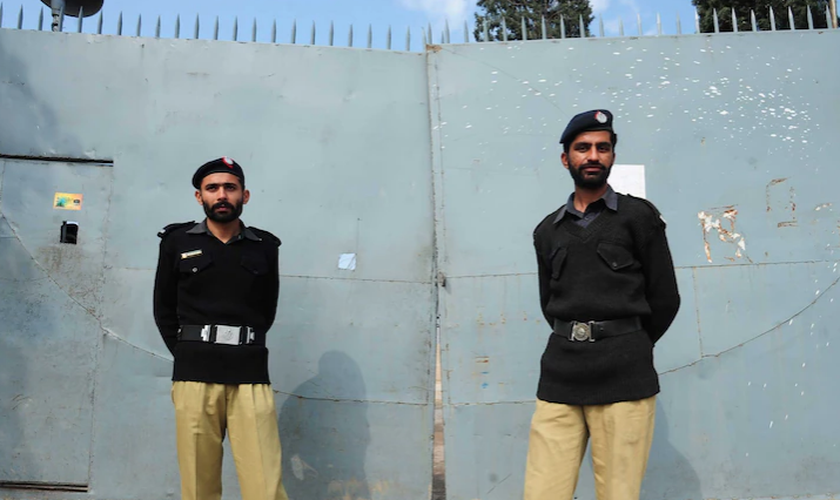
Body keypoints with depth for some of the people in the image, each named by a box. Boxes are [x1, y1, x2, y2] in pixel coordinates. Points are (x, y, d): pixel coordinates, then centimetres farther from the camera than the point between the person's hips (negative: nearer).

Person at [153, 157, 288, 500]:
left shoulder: (264, 247, 9)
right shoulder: (177, 242, 9)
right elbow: (164, 310, 14)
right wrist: (188, 355, 7)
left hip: (251, 376, 0)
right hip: (194, 376, 0)